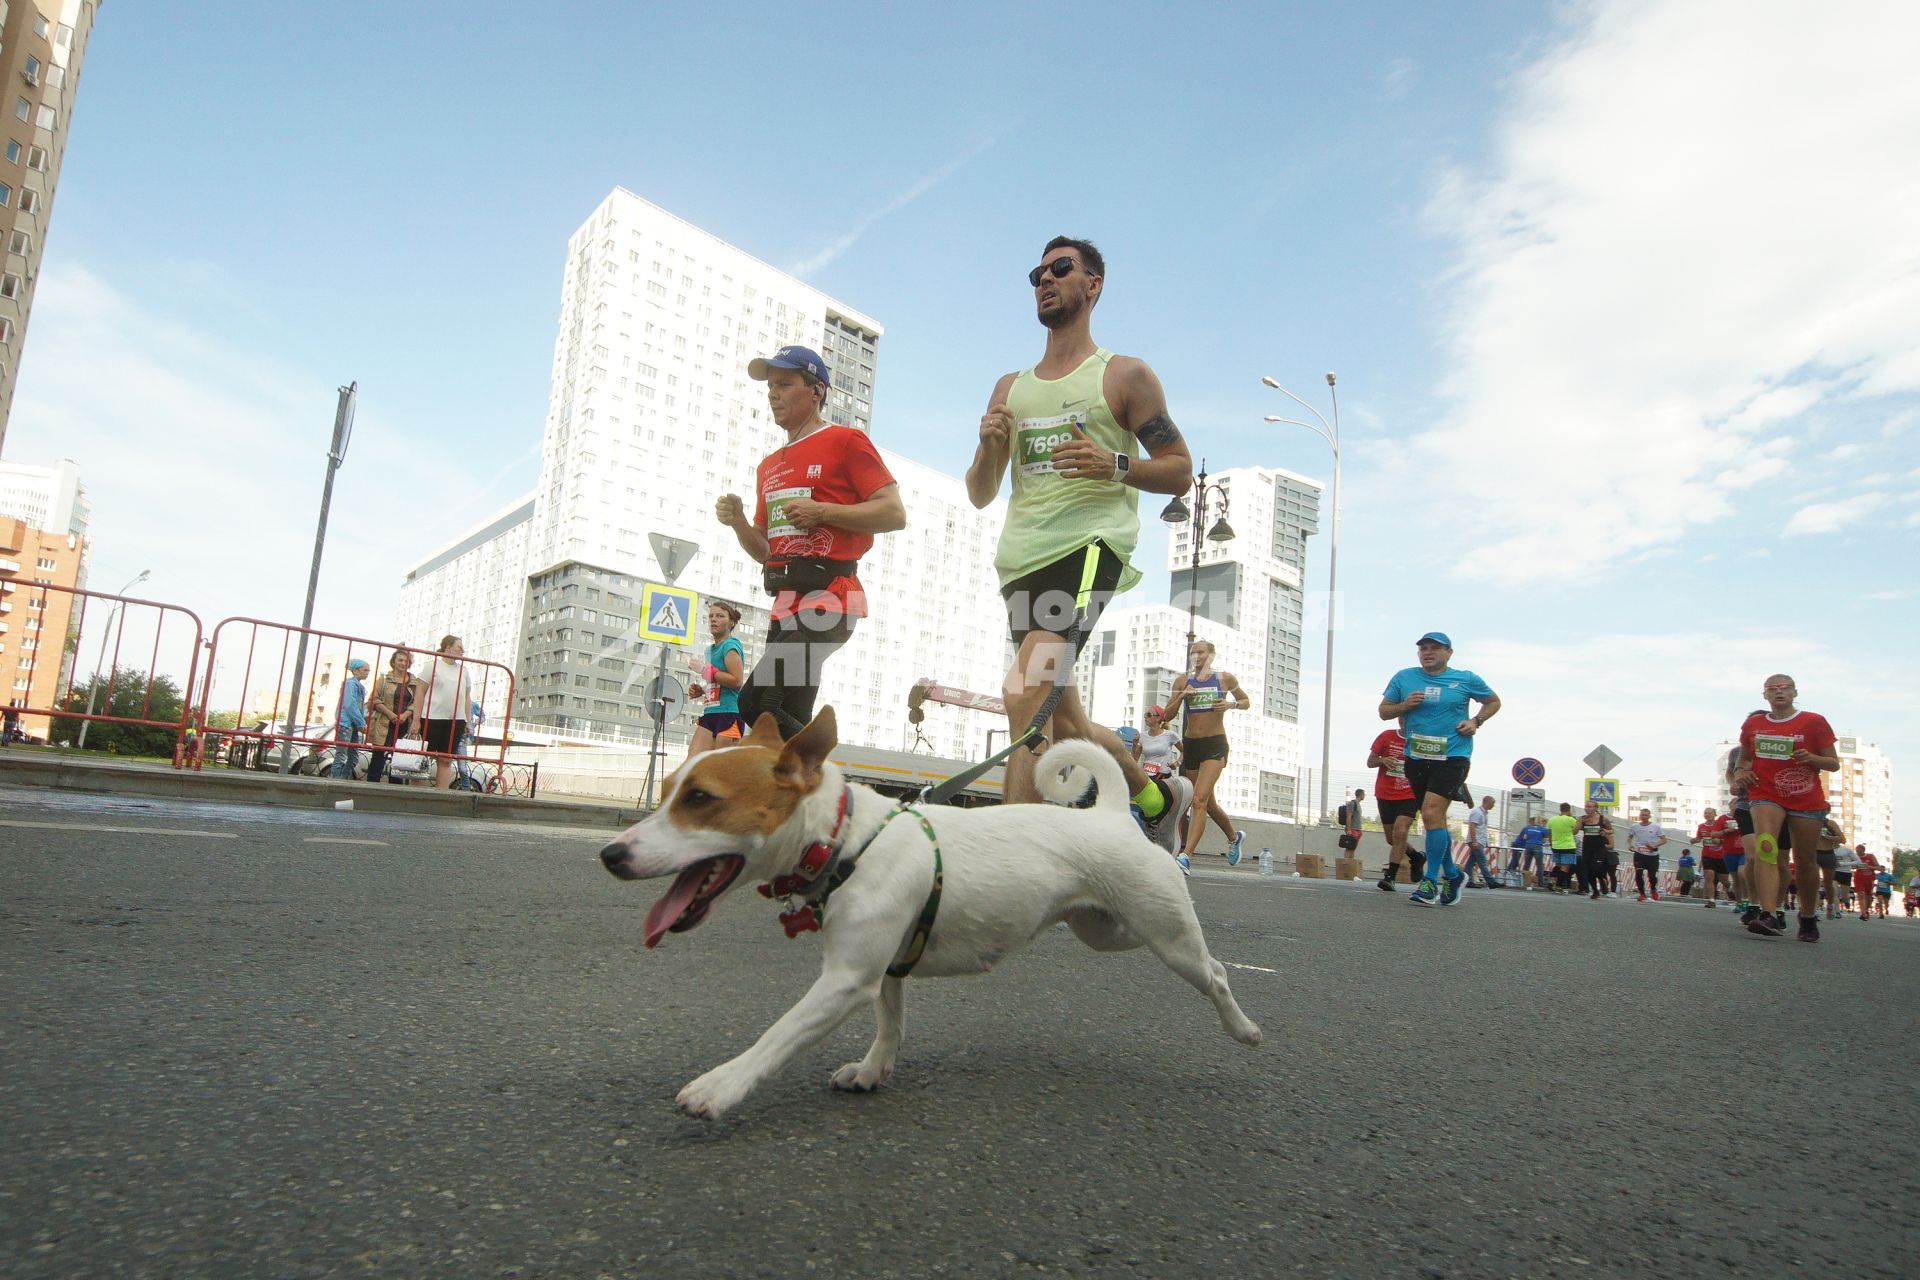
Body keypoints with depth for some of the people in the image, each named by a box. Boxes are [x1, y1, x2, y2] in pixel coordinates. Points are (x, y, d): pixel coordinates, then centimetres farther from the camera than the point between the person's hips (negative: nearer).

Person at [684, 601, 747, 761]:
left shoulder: (730, 645, -6)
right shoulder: (710, 649, 20)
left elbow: (737, 681, -18)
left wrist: (706, 670, -12)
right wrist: (698, 690, 11)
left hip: (729, 713, -9)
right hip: (710, 713, 9)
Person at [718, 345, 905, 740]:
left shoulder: (846, 441, 1)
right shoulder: (769, 465, 23)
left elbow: (895, 513, -8)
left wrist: (822, 511, -15)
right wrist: (738, 522, 5)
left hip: (828, 597, -8)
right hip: (784, 604, 8)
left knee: (756, 704, -21)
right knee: (790, 726, 7)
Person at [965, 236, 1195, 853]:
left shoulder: (1125, 375, 7)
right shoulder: (1009, 387, 21)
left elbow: (1180, 472, 4)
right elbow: (979, 495, 19)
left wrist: (1115, 466, -15)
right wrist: (988, 446, -2)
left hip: (1090, 545, -6)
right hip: (1020, 560, 6)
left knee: (1027, 693, -26)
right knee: (1062, 720, 10)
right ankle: (1159, 796, 34)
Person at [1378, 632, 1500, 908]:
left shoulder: (1466, 680, 2)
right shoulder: (1403, 677, 6)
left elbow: (1494, 701, 16)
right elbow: (1384, 711, 12)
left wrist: (1476, 721, -1)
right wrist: (1405, 705, -7)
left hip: (1452, 758, -4)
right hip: (1416, 758, 4)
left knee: (1432, 814, -18)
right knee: (1435, 819, 13)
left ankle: (1431, 881, -9)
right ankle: (1452, 874, 32)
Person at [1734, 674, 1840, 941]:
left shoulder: (1814, 722, 0)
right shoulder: (1753, 724, 7)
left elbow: (1834, 764, 1)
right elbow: (1744, 757, 22)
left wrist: (1811, 758, -19)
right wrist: (1743, 772, 1)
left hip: (1807, 799, 0)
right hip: (1765, 795, 0)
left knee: (1806, 860, 8)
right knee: (1765, 847, -23)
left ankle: (1808, 918, 29)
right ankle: (1770, 915, -33)